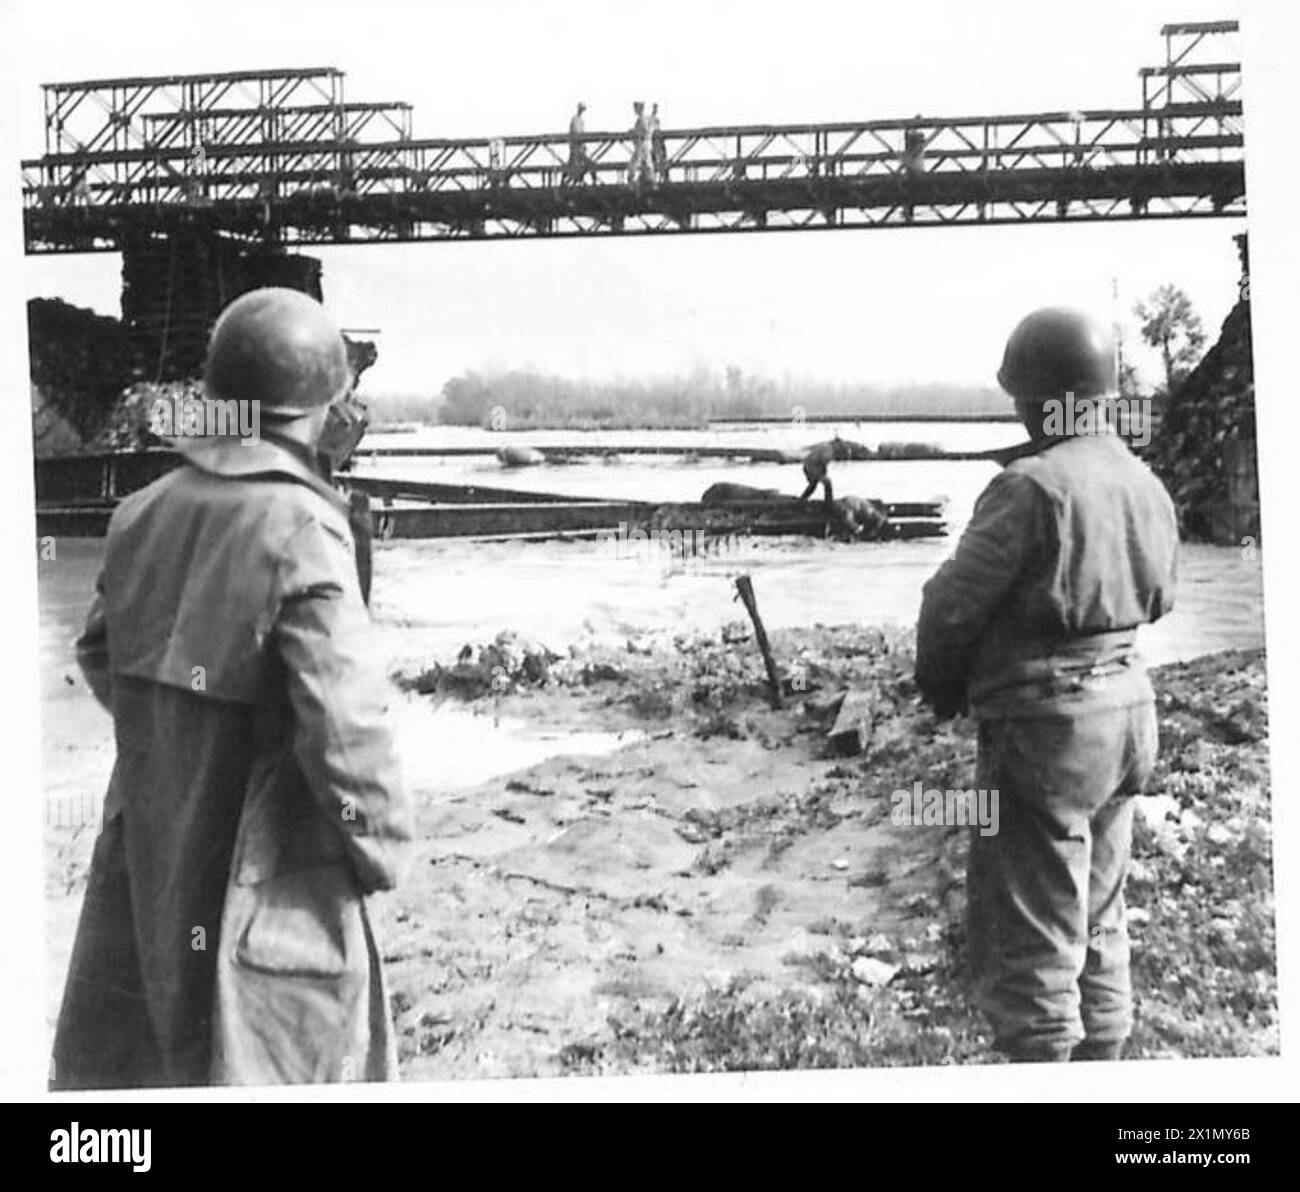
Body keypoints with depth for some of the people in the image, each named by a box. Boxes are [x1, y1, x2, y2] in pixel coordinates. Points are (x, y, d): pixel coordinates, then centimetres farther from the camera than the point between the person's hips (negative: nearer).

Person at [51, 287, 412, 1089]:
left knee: (113, 1060, 20)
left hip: (143, 854, 6)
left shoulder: (145, 511, -1)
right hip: (262, 885, -6)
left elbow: (101, 656, 11)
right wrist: (380, 846, -8)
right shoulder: (301, 529, -21)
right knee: (261, 1062, 10)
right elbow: (344, 722, -23)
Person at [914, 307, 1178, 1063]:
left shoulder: (1034, 486, -20)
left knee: (1030, 940, 2)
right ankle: (1100, 1063, 30)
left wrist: (942, 686, 2)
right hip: (1128, 715, 8)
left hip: (1045, 726, -8)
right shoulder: (1146, 485, 5)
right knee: (1099, 923, 20)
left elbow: (952, 604, -15)